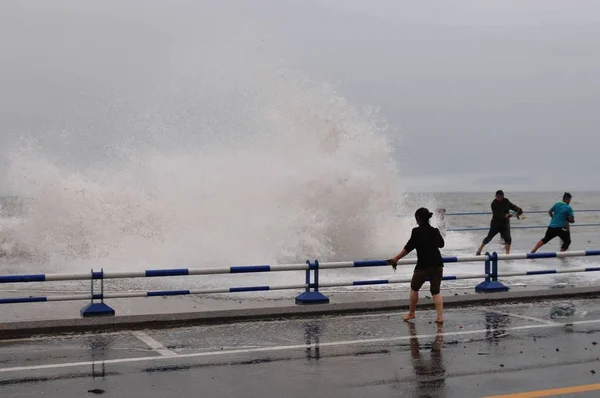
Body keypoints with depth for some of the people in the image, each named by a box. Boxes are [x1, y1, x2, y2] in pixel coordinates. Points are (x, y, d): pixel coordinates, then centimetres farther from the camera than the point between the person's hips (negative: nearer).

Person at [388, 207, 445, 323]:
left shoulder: (417, 231, -12)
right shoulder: (435, 231, 6)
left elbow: (408, 247, -13)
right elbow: (441, 244, 24)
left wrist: (396, 258, -6)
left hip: (423, 266, -5)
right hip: (437, 266, 5)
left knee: (414, 288, 17)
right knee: (436, 291, 10)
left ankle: (411, 313, 28)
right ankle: (440, 317, -2)